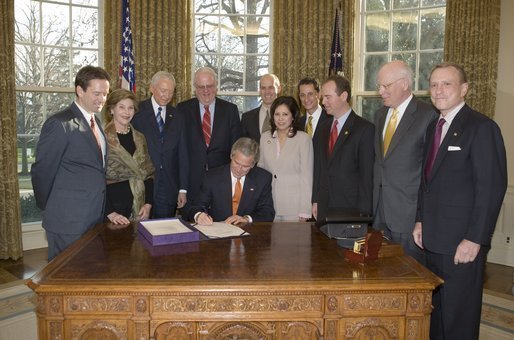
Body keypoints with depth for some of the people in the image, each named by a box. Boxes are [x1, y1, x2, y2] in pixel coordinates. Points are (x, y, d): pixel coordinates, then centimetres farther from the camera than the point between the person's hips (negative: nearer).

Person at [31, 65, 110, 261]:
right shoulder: (60, 124, -15)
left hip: (95, 216, 7)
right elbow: (42, 171, -11)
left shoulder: (94, 120, 11)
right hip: (69, 221, -7)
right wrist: (50, 211, -1)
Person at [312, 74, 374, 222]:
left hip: (350, 209, -5)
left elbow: (367, 174, -11)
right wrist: (315, 200, 9)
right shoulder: (324, 127, 11)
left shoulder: (365, 128, -9)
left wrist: (363, 213, -12)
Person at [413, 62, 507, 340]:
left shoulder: (481, 127, -11)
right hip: (434, 238, 7)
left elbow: (492, 187, -16)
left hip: (462, 241, -7)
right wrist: (421, 220, 10)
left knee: (459, 315, 7)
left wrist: (474, 239, -18)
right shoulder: (433, 127, 12)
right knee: (436, 308, 17)